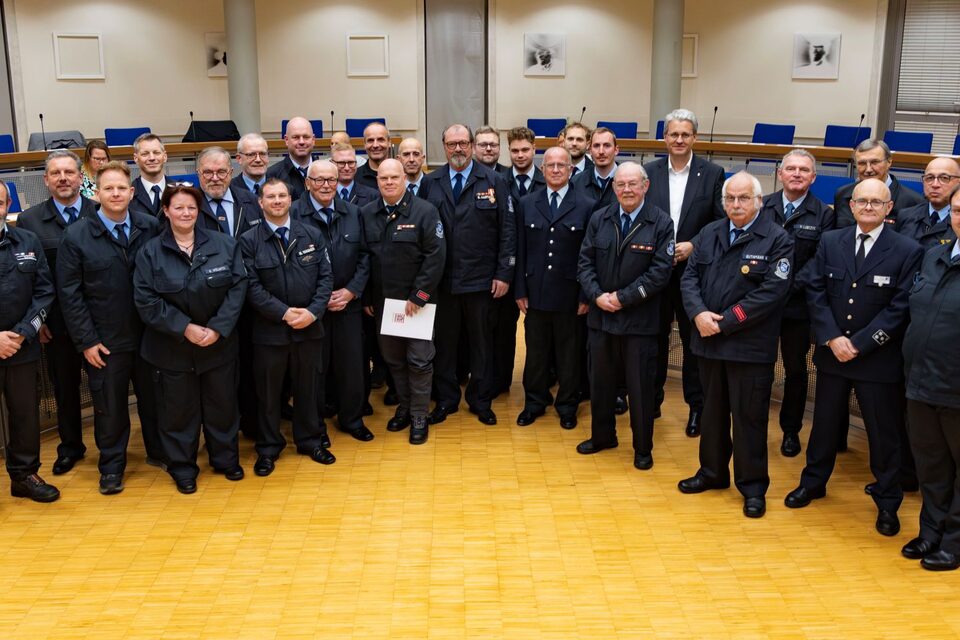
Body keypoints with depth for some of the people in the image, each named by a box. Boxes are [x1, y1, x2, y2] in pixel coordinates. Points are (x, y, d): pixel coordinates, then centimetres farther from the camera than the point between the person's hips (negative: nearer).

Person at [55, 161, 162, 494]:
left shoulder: (152, 227, -3)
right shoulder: (76, 236, -6)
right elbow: (69, 293, -5)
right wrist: (86, 341, -8)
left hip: (149, 335, 2)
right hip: (105, 342, -1)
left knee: (154, 398, 16)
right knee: (110, 407, 10)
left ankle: (159, 451, 35)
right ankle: (111, 466, 27)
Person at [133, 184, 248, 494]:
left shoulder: (224, 244, -2)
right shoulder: (150, 252, -4)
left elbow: (238, 287, -6)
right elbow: (146, 301, -9)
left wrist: (217, 328, -15)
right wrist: (185, 328, -17)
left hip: (219, 344, 1)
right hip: (172, 348, -1)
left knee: (222, 405, 13)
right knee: (178, 410, 8)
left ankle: (226, 459, 31)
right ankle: (182, 468, 25)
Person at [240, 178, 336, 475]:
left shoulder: (312, 235, 4)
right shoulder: (249, 241, -4)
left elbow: (325, 277, 0)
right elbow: (252, 286, -9)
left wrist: (313, 312, -13)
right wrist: (284, 313, -17)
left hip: (309, 327, 2)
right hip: (269, 329, -2)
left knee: (307, 387, 14)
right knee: (268, 392, 8)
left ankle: (310, 440, 30)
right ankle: (268, 448, 23)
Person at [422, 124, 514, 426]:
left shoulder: (493, 182, 0)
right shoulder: (430, 183, 4)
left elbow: (507, 231, -1)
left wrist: (504, 273, -7)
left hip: (481, 280, -1)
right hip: (442, 280, 1)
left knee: (481, 342, 10)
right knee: (444, 342, 10)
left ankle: (481, 401, 24)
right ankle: (446, 400, 25)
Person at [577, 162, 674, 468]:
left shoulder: (661, 223, -7)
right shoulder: (599, 219, 4)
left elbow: (661, 271, -12)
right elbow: (585, 262, 4)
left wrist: (623, 298, -15)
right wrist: (597, 296, -11)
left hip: (639, 319, -4)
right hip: (600, 315, 4)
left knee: (640, 386, 5)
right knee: (600, 381, 15)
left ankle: (643, 448, 20)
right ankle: (602, 436, 33)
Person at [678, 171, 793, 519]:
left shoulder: (777, 240, -8)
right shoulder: (709, 233, 9)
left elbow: (771, 292, -16)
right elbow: (690, 276, 6)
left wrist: (723, 322, -17)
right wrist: (698, 314, -13)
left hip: (750, 346, -5)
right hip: (708, 341, 5)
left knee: (749, 417, 3)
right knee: (712, 411, 17)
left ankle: (753, 486, 17)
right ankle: (713, 472, 33)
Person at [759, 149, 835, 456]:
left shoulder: (823, 215, -1)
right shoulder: (762, 207, 3)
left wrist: (788, 286, -16)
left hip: (797, 305, -1)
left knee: (796, 370, 11)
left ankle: (791, 429, 26)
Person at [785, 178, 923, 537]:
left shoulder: (907, 251, -9)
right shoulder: (830, 242, 2)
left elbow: (900, 308, -12)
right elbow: (815, 292, -1)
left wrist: (858, 344, -16)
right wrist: (832, 339, -13)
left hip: (879, 359, -3)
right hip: (831, 353, 3)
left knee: (884, 433, 8)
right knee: (824, 423, 17)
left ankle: (887, 503, 23)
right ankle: (813, 482, 36)